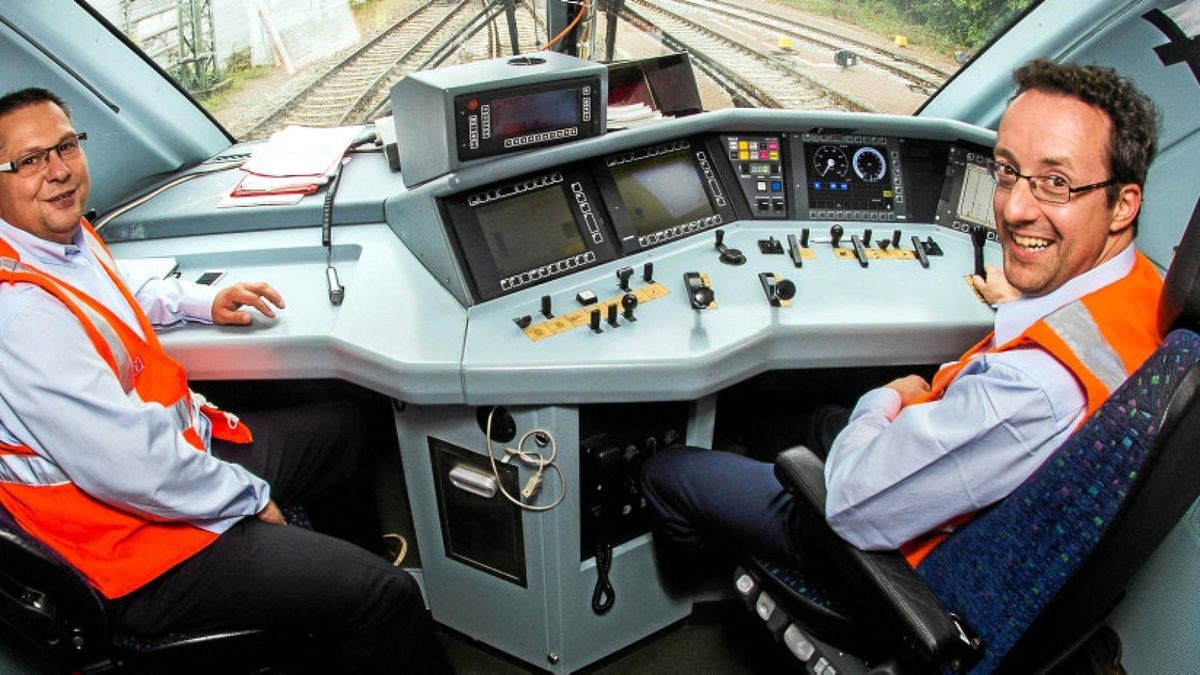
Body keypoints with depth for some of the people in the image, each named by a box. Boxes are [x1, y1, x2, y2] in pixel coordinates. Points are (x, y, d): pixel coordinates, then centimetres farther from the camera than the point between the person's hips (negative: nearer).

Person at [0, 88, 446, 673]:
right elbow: (130, 469, -31)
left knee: (343, 428, 27)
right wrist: (250, 495, -16)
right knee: (386, 596, -17)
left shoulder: (62, 235, 2)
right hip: (141, 542, -10)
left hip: (182, 442, 11)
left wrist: (203, 301, 10)